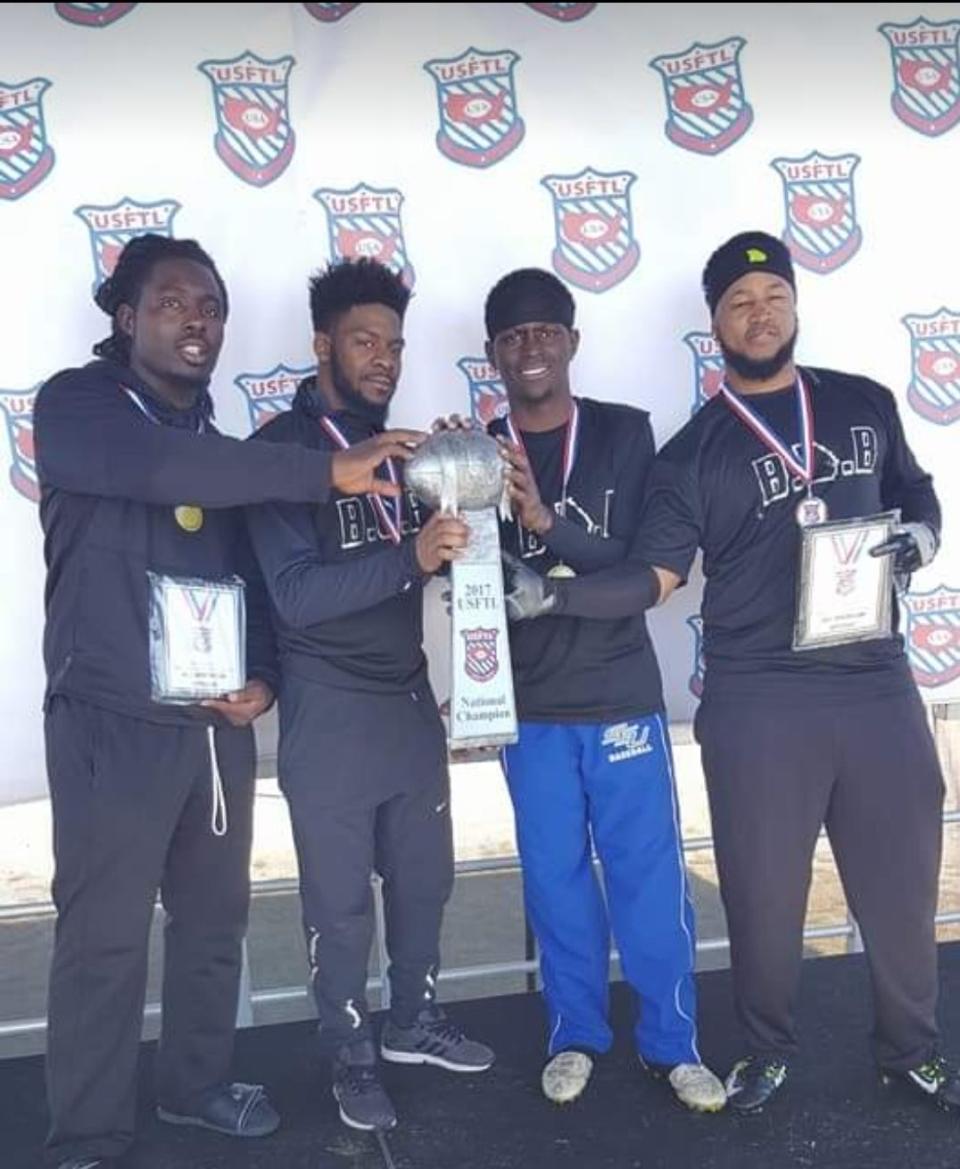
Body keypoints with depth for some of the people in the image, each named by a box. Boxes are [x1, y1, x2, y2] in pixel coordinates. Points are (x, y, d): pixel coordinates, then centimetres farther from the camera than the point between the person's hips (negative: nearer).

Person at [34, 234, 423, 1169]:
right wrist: (325, 472, -30)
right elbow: (159, 469, -26)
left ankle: (196, 1083, 35)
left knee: (213, 916, 15)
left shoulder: (217, 440, 14)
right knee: (103, 932, 1)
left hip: (217, 722, 6)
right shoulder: (75, 406, -5)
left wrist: (264, 676, 0)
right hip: (112, 722, -6)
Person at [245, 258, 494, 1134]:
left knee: (423, 876, 17)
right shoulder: (283, 447, -11)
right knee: (340, 899, 7)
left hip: (410, 697, 6)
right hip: (331, 711, -6)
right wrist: (410, 556, -33)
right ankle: (350, 1058, 25)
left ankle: (414, 1023, 37)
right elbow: (294, 593, -22)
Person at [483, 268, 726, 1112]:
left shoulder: (624, 433, 0)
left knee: (650, 873, 5)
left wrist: (546, 522, -26)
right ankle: (576, 1036, 26)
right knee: (555, 876, 9)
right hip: (530, 707, 1)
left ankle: (672, 1043, 22)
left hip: (623, 695, -1)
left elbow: (645, 560, -11)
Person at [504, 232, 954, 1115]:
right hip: (757, 701, -2)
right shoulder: (693, 451, 2)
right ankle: (768, 1051, 32)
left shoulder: (865, 403, 9)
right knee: (765, 892, 7)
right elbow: (651, 576, -3)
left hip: (877, 685, 3)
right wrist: (554, 593, -17)